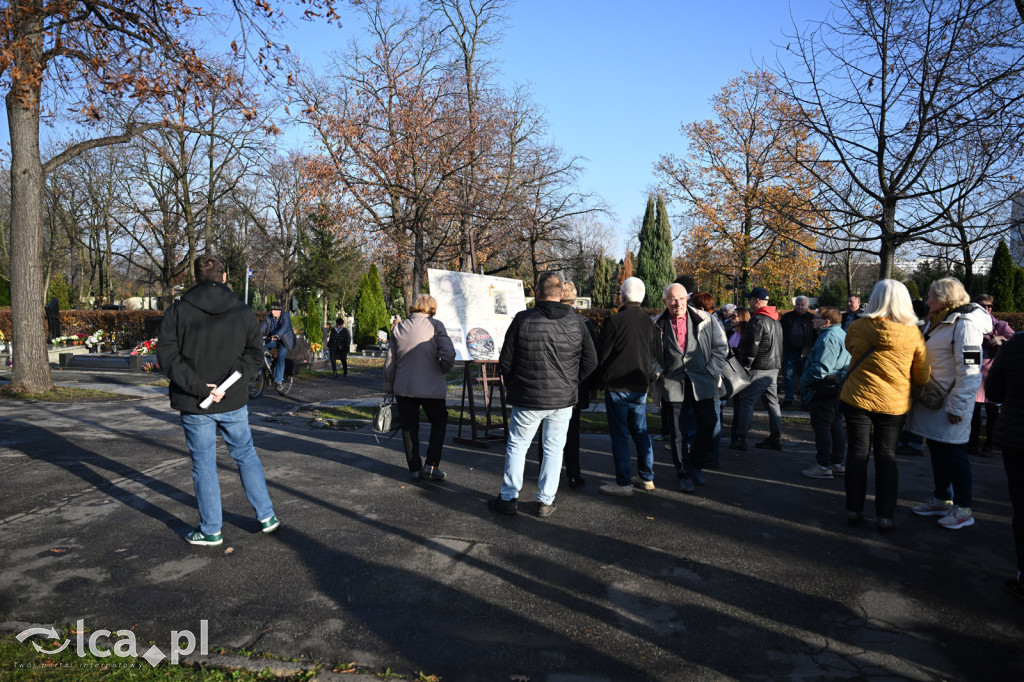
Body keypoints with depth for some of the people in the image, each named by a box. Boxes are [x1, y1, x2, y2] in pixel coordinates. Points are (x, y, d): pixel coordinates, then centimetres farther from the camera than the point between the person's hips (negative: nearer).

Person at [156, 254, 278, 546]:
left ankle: (211, 530, 18)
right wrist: (228, 377, -10)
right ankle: (266, 516, 23)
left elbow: (167, 356, -12)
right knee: (246, 456, 18)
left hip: (194, 405, -2)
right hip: (233, 401, 2)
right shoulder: (243, 312, 0)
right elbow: (255, 354, -3)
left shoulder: (178, 311, -6)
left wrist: (199, 388, -15)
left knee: (203, 465, 9)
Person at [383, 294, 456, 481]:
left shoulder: (399, 327, 4)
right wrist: (443, 370, 0)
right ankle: (431, 466, 10)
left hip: (403, 388, 3)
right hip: (431, 387, -3)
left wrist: (389, 386, 15)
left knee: (409, 427, 13)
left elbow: (389, 361, 6)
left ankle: (415, 469, 18)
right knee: (439, 421, 17)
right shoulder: (436, 325, -8)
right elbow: (448, 354, -20)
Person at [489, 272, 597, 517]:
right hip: (564, 399, 2)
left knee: (517, 446, 11)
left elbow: (505, 361, -5)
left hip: (528, 399, -2)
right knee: (554, 449, 12)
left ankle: (508, 499, 19)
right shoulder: (576, 322, -2)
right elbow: (591, 361, 4)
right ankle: (545, 502, 18)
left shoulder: (522, 320, -9)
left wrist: (513, 386, 12)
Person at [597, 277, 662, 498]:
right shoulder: (650, 323, 5)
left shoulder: (614, 321, -13)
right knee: (641, 432, 16)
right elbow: (657, 357, 11)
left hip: (617, 387, -6)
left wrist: (600, 380, 7)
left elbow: (601, 354, -9)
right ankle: (646, 478, 24)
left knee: (619, 434, 0)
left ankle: (623, 483, 4)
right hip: (640, 388, 6)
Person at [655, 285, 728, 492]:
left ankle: (696, 465, 25)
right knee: (677, 432, 2)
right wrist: (660, 375, 1)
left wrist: (711, 372, -1)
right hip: (673, 384, 0)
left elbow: (721, 346, 8)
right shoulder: (657, 325, 2)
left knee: (708, 425, 1)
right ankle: (684, 475, 17)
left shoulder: (704, 320, 2)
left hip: (702, 382, 1)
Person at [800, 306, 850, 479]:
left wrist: (805, 381, -13)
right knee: (835, 425, 15)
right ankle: (839, 463, 22)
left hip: (824, 388, -11)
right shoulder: (841, 334, 15)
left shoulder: (828, 338, -20)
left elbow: (821, 367, -26)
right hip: (838, 386, 11)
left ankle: (824, 466, 0)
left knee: (821, 427, -4)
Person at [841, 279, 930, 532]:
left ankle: (854, 511, 16)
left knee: (857, 453, 9)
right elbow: (922, 377, 0)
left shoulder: (857, 328, -8)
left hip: (856, 399, 0)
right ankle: (884, 516, 13)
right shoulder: (912, 333, -8)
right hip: (893, 404, 0)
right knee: (887, 456, 11)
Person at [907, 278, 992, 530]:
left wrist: (957, 406, -20)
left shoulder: (964, 323, -17)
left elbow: (970, 370, -21)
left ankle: (963, 509, 11)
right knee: (937, 451, 16)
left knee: (953, 453, -1)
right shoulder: (936, 321, 13)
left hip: (950, 402, -9)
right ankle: (942, 500, 29)